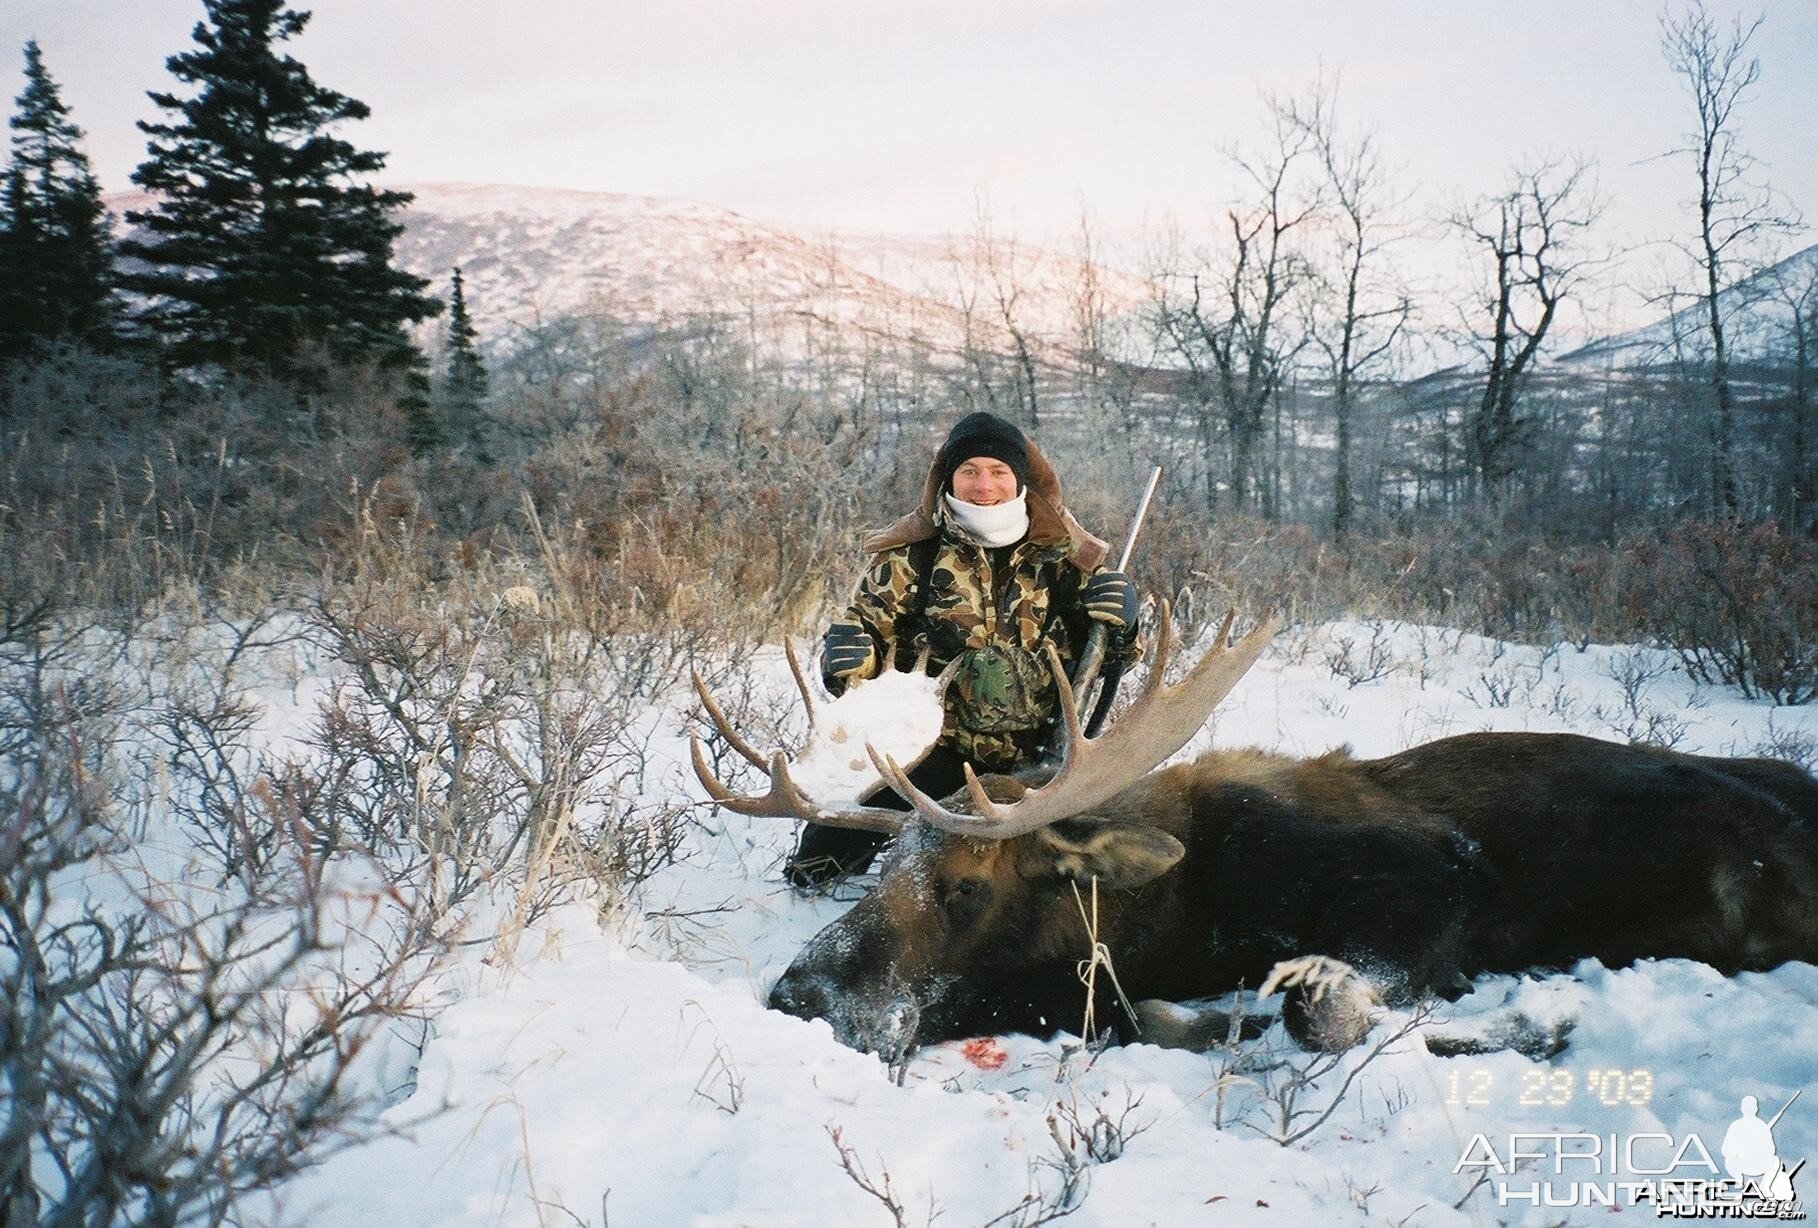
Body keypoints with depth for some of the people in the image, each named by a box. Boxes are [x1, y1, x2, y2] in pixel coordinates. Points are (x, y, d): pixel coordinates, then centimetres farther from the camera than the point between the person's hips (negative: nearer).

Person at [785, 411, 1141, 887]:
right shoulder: (913, 554, -3)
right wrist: (848, 656, -16)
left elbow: (1102, 655, 12)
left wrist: (1117, 620, -11)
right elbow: (866, 620, 6)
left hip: (1030, 762, 2)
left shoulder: (1060, 555, 2)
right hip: (926, 754, -2)